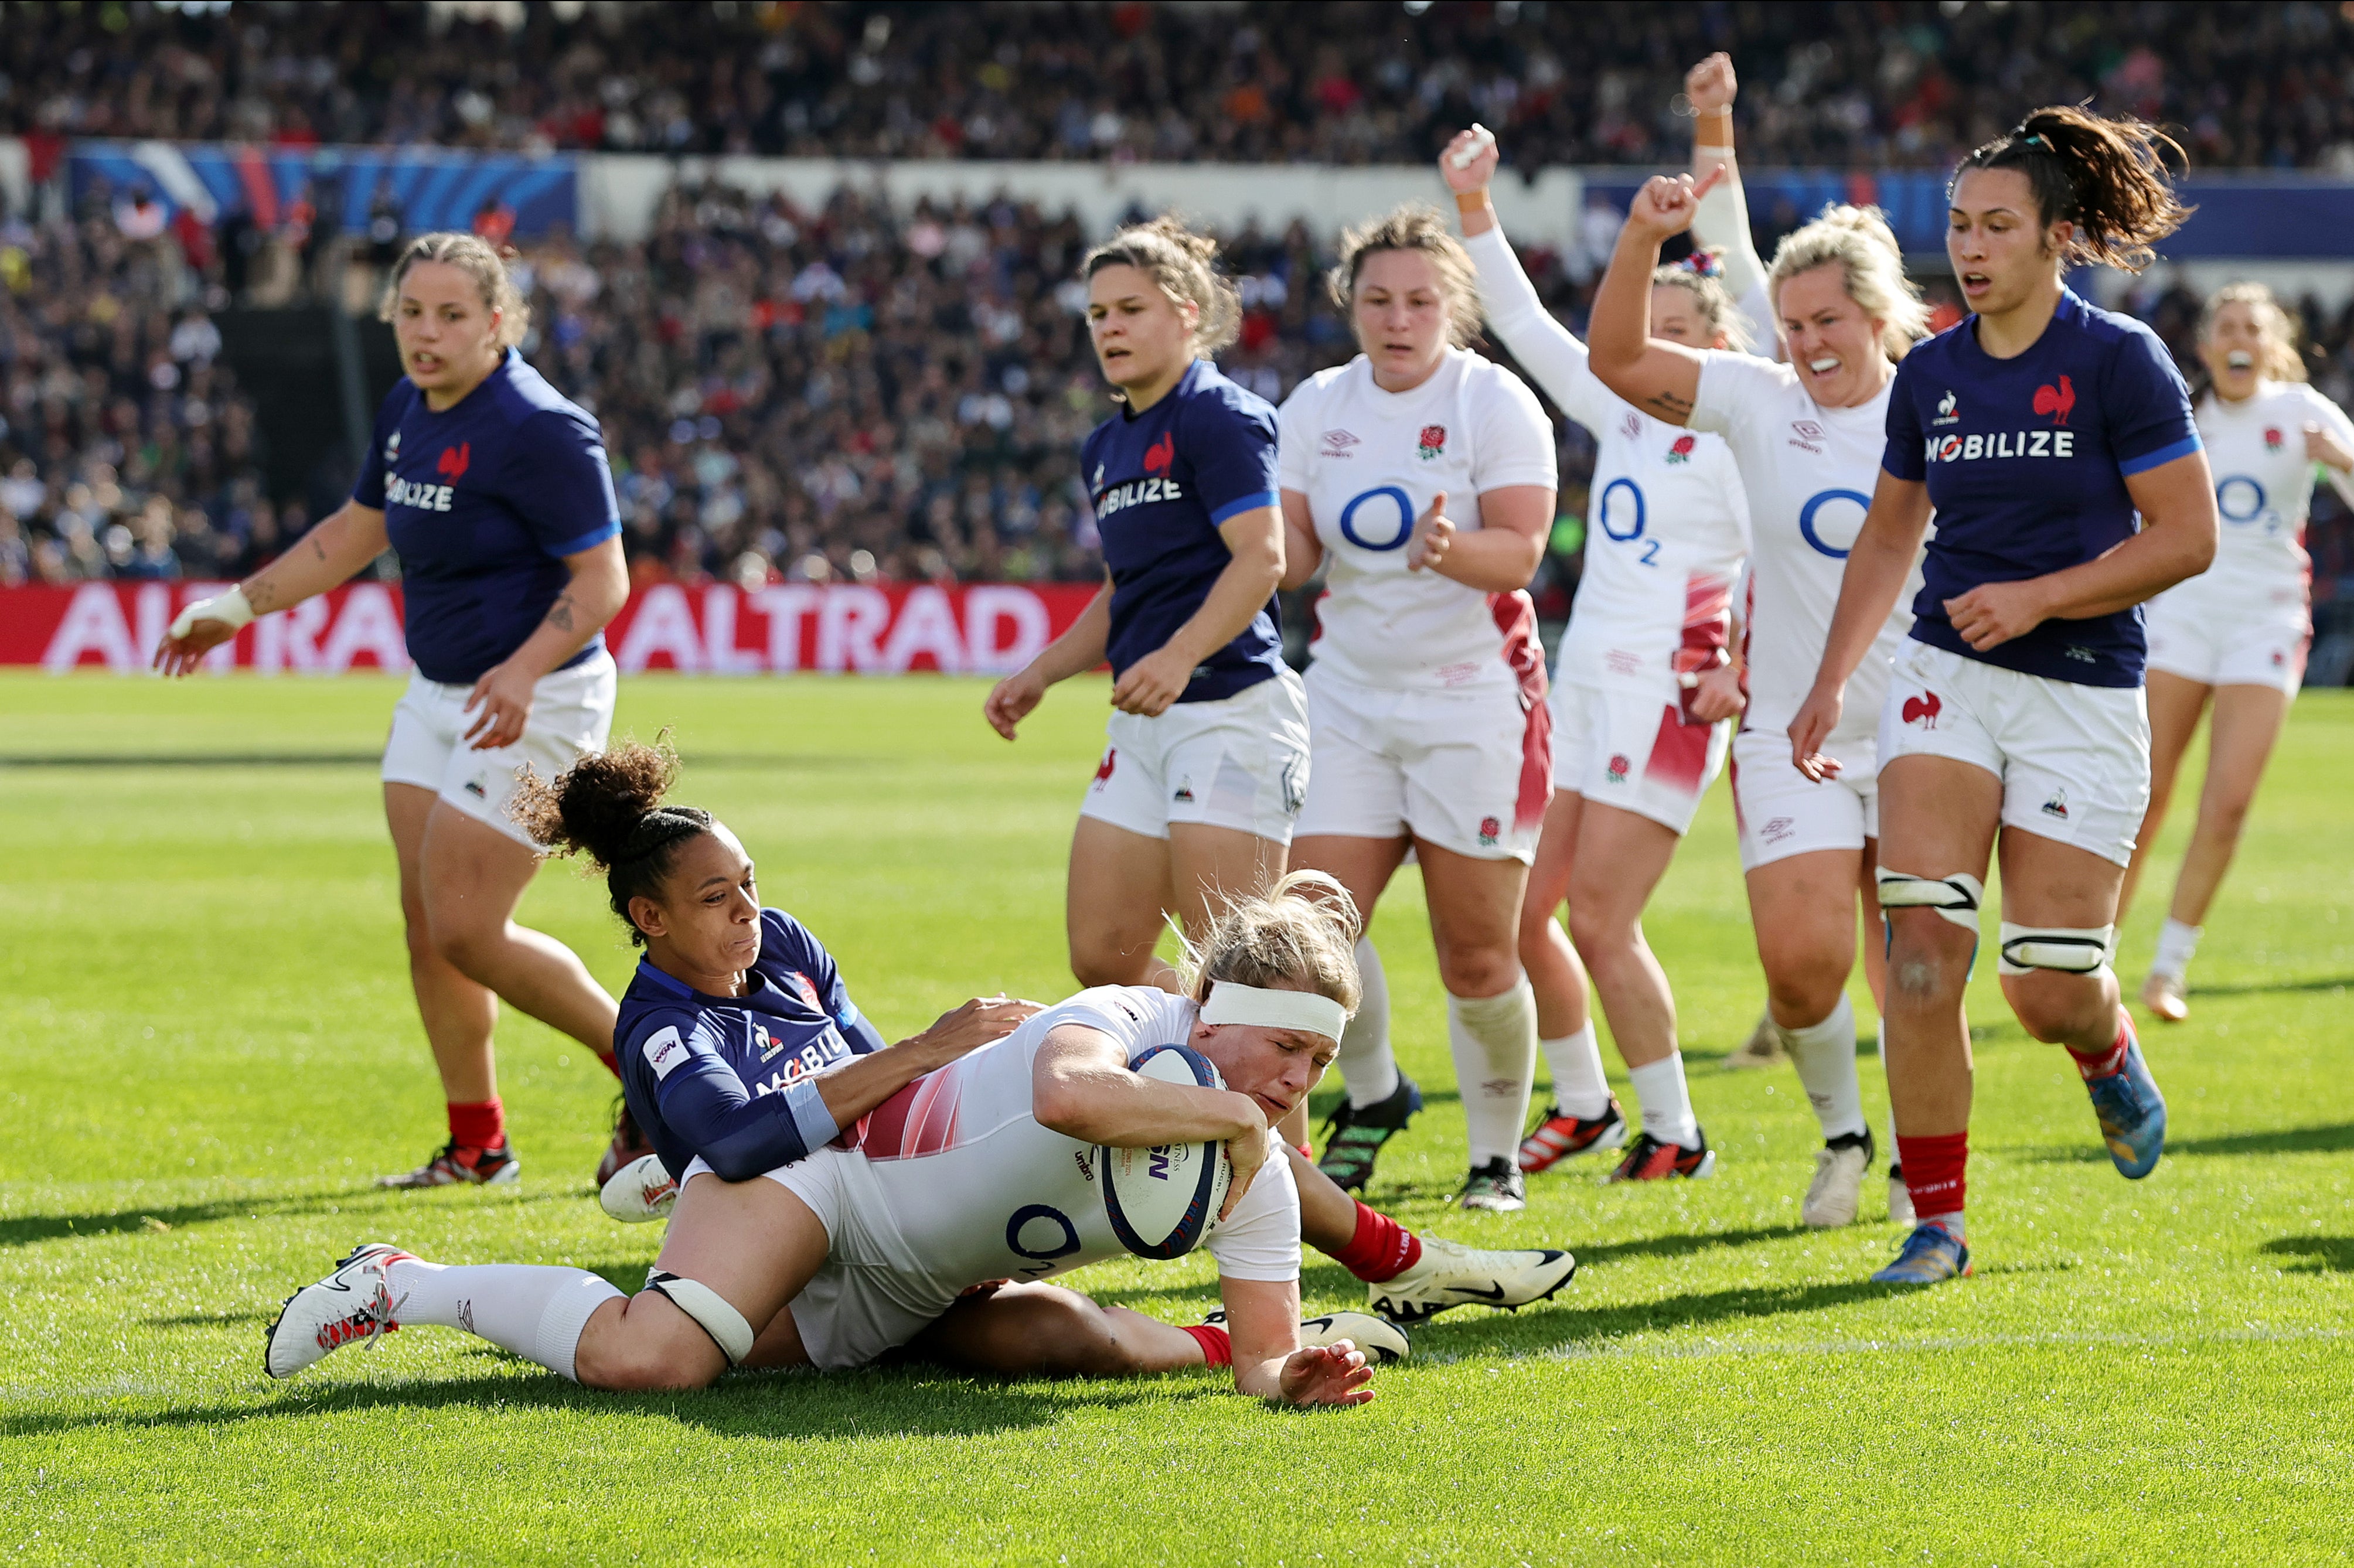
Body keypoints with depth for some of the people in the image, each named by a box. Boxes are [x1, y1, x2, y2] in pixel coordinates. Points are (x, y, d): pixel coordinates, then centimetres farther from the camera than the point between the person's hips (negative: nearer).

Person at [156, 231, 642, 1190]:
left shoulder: (537, 429, -21)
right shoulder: (407, 410, 5)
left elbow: (602, 578, -21)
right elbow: (357, 532, 20)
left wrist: (523, 672, -34)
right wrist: (236, 606, 20)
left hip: (533, 703, -9)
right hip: (438, 693, 9)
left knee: (466, 931, -10)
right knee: (425, 919, 7)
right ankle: (477, 1144, 17)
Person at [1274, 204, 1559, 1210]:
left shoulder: (1495, 403, -7)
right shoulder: (1318, 407, 6)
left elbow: (1519, 552, -15)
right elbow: (1292, 553, 6)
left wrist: (1451, 549, -35)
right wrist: (1271, 547, -16)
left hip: (1473, 695, -4)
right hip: (1349, 694, 4)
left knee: (1477, 953, -3)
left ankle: (1497, 1156, 13)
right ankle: (1372, 1092, 18)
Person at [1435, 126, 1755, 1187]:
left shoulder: (1734, 438, -7)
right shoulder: (1622, 413, 13)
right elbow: (1525, 325, 16)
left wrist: (1743, 676, -15)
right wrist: (1474, 207, 10)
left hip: (1668, 692, -7)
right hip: (1583, 679, 7)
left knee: (1599, 921, -10)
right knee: (1521, 912, 6)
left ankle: (1673, 1133, 2)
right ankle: (1581, 1107, 22)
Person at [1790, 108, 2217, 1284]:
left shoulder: (2120, 361, -9)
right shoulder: (1931, 374, 6)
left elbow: (2187, 537, -10)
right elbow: (1890, 534, 20)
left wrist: (2038, 596, -17)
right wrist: (1831, 682, 14)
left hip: (2084, 693, -3)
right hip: (1947, 679, 3)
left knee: (2050, 989, -2)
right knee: (1921, 943, -14)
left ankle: (2110, 1056, 37)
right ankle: (1935, 1218, -5)